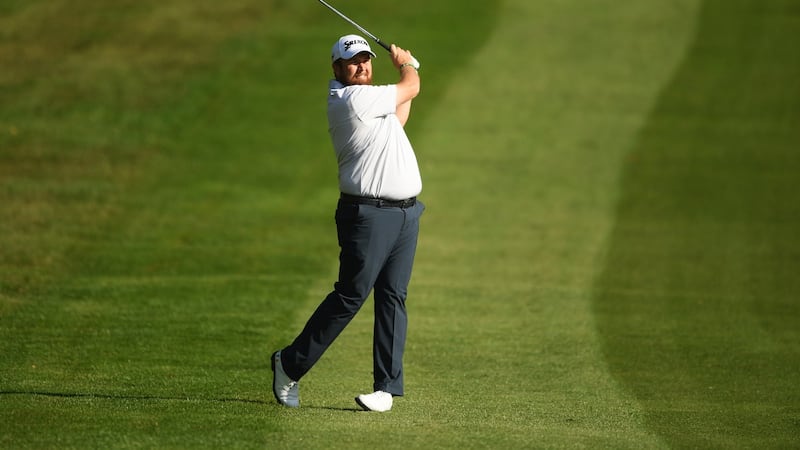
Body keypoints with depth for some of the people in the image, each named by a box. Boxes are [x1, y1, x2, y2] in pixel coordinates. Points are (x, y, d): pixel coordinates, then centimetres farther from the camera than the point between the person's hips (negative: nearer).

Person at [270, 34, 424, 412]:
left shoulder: (368, 101, 16)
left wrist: (407, 68, 30)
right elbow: (411, 88, -2)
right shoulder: (352, 98, -13)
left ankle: (387, 387, 1)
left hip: (406, 212, 9)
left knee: (393, 297, 3)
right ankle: (290, 364, 5)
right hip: (369, 213, -9)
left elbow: (398, 118, 33)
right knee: (350, 296, -8)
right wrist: (406, 65, 20)